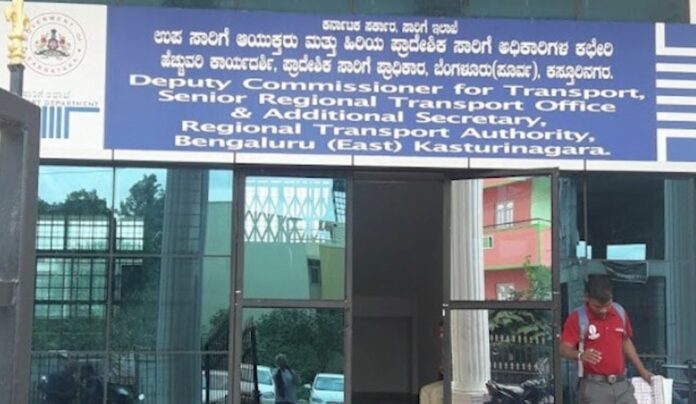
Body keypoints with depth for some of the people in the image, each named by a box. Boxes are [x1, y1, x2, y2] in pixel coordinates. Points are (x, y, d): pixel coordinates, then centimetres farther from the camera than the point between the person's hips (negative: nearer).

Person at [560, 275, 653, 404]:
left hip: (621, 384, 5)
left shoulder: (620, 312, 6)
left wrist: (642, 370, 18)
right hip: (594, 386, -5)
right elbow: (564, 349, -19)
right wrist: (580, 355, -39)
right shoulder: (578, 317, -12)